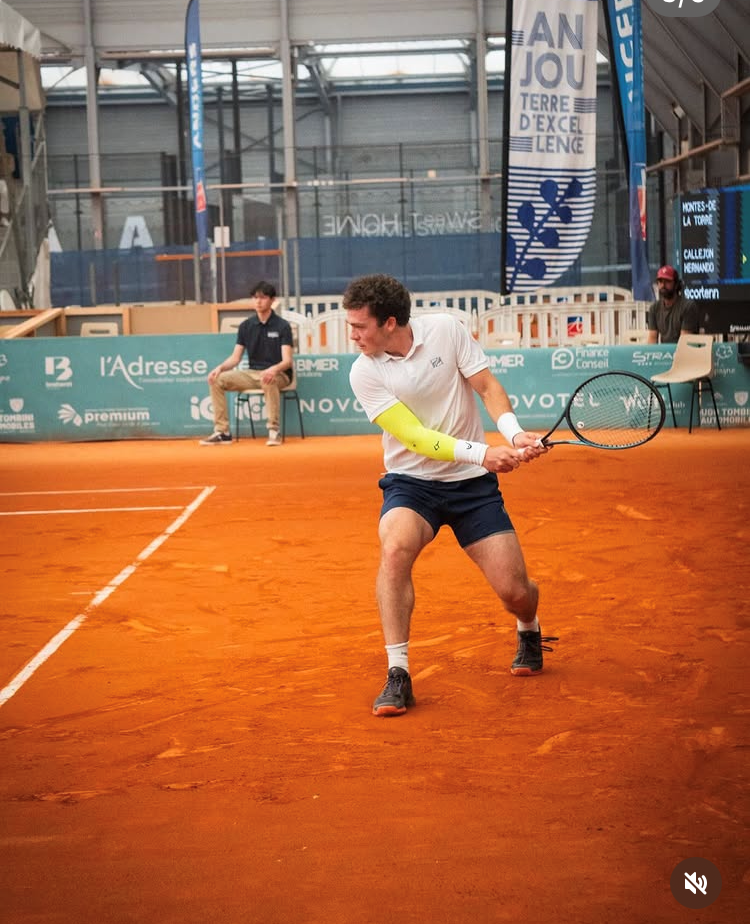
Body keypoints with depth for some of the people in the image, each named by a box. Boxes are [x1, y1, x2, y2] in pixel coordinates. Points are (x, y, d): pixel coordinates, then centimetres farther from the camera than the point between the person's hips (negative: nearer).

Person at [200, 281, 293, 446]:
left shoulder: (282, 326, -5)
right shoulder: (246, 326, 8)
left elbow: (287, 360, -13)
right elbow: (235, 358, 7)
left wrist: (273, 370, -35)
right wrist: (220, 368, -14)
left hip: (278, 375, -5)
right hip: (252, 373, 5)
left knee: (268, 381, -41)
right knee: (217, 380, -15)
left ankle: (274, 431, -32)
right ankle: (222, 432, -14)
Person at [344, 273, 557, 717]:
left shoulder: (447, 329, -8)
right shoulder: (365, 373, -10)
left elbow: (488, 386, -4)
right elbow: (413, 437, -17)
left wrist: (515, 434, -23)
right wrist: (482, 453, -29)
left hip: (472, 482, 1)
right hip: (411, 483, 0)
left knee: (514, 589, -5)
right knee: (394, 550, -32)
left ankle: (529, 631, 34)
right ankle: (398, 676, -22)